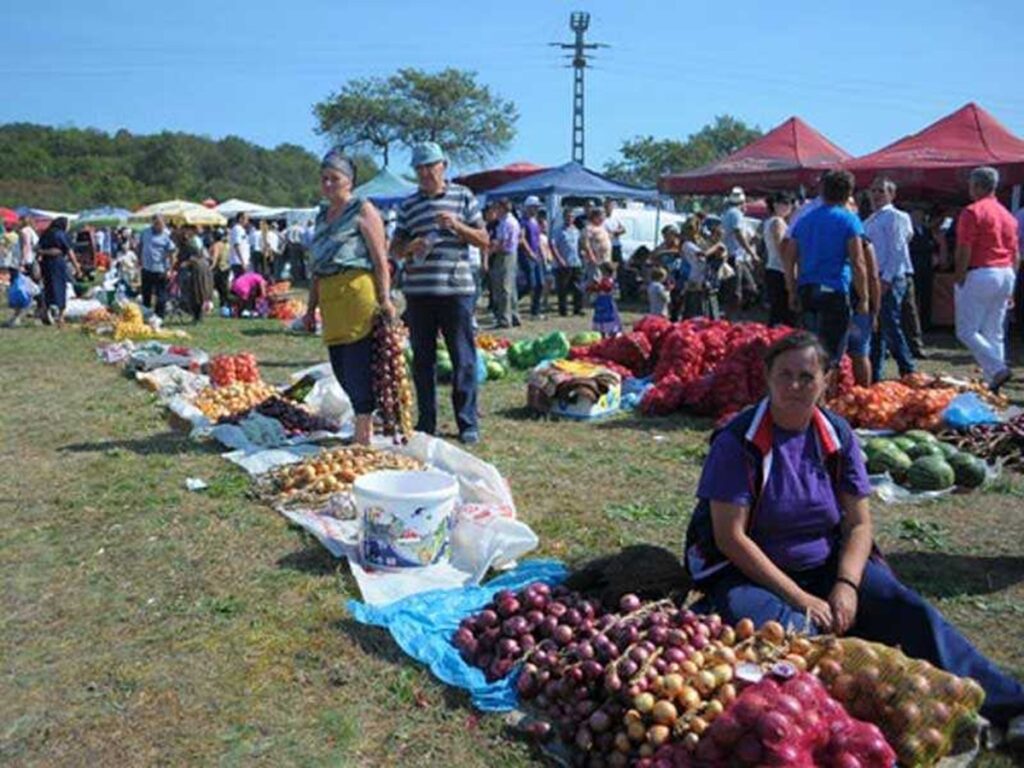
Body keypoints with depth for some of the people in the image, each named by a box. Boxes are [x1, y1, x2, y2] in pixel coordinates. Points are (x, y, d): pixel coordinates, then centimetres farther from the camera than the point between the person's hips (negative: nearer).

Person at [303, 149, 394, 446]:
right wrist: (311, 307, 22)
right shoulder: (322, 216, 21)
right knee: (340, 368, 7)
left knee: (358, 365, -9)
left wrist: (384, 299, -16)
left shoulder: (363, 210, 0)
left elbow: (380, 259, -7)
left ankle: (364, 434, -3)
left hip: (358, 294, -8)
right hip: (330, 302, 8)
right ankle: (364, 424, 18)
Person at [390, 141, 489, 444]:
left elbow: (484, 240, 6)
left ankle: (468, 423, 9)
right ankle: (426, 423, 19)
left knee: (464, 359, -1)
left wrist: (457, 226, -10)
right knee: (422, 360, 8)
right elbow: (395, 249, 14)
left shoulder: (463, 197, 7)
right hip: (418, 292, 3)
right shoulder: (408, 205, 12)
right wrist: (411, 246, -8)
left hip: (456, 289, -2)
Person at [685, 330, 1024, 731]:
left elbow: (859, 523, 2)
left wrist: (846, 585, -16)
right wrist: (798, 597, -19)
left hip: (825, 565, 4)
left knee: (912, 612, -16)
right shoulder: (737, 441, -14)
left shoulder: (837, 435, 1)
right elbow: (731, 537, -17)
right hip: (750, 572, -4)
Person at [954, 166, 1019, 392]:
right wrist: (1010, 287, 21)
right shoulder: (1007, 215, 16)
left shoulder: (972, 212, -8)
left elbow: (964, 251, -15)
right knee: (994, 333, 10)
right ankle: (993, 383, 8)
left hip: (979, 274, -8)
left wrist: (959, 279, -9)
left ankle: (997, 370, -18)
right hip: (1005, 275, 8)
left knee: (967, 331, -4)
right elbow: (1015, 253, 17)